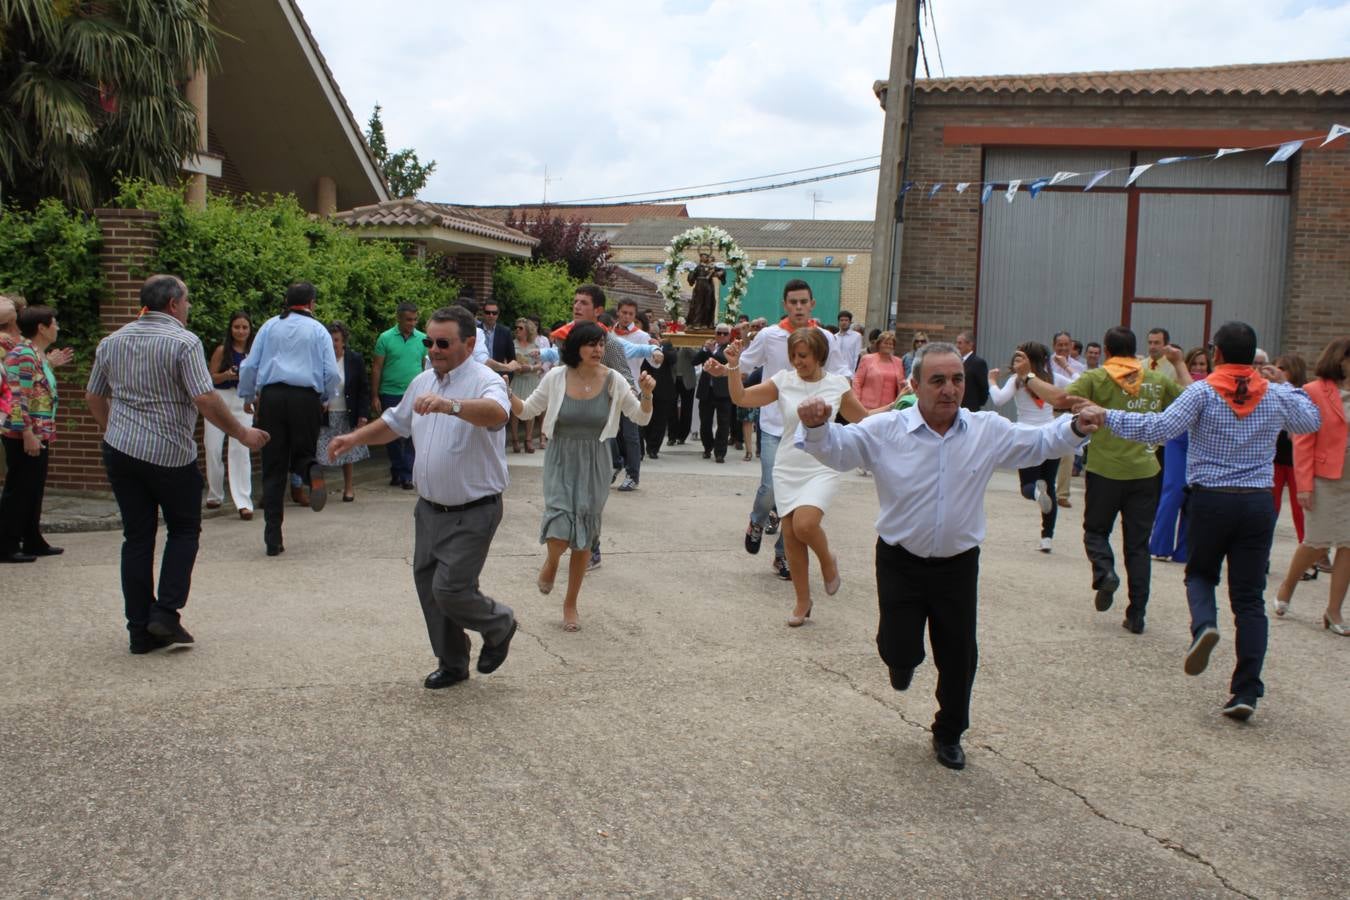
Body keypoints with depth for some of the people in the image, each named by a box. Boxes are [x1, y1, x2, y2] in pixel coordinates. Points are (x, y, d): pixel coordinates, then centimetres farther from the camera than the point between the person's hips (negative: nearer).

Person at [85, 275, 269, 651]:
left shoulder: (112, 341, 10)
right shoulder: (184, 342, -11)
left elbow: (93, 397, 17)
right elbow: (205, 400, -18)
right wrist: (242, 433, -7)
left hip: (119, 451, 5)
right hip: (171, 455, -5)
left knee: (136, 538, 9)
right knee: (184, 531, 12)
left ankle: (140, 630, 10)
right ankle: (166, 613, 1)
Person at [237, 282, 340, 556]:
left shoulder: (269, 326, 11)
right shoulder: (318, 330, 6)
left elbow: (249, 365, 10)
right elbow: (332, 373, 1)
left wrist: (247, 397, 23)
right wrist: (327, 399, 18)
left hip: (271, 397, 1)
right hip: (306, 398, -1)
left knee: (273, 468, 4)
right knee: (302, 453, 15)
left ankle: (273, 539, 2)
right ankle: (311, 469, -26)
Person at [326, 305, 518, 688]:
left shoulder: (484, 381, -17)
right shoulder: (423, 382, 9)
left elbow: (497, 413, -41)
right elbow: (394, 423, 26)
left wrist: (451, 405, -57)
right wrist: (354, 438, 14)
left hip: (471, 512, -8)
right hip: (429, 508, 8)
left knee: (449, 590, -12)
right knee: (428, 586, 12)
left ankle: (499, 625, 19)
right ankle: (452, 663, 29)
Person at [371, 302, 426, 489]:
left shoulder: (423, 339, 3)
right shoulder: (385, 338, -1)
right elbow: (376, 368, 1)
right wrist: (374, 396, -2)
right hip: (390, 394, -1)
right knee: (393, 436, 7)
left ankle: (407, 475, 6)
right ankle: (397, 471, 19)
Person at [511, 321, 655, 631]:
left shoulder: (613, 380, -6)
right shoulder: (556, 378, -7)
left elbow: (641, 418, 1)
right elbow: (527, 411, 4)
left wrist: (646, 394, -18)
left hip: (594, 465, 1)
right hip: (560, 460, -1)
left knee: (584, 537, 8)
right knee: (560, 528, -18)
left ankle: (571, 604, 27)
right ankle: (551, 561, 22)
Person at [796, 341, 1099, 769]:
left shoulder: (989, 431, -4)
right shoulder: (885, 430, -11)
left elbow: (1038, 443, 6)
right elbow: (836, 448, -14)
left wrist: (1075, 428, -13)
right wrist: (816, 426, -36)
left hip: (958, 564, 2)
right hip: (900, 562, -2)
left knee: (959, 657, 10)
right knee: (900, 650, 2)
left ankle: (949, 734, 35)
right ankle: (902, 659, 43)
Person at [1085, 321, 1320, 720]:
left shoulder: (1203, 392, -8)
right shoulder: (1276, 396, 4)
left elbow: (1160, 428, -17)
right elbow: (1312, 421, 22)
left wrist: (1107, 416, -11)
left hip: (1211, 500, -2)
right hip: (1258, 503, 2)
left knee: (1200, 573, 22)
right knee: (1249, 598, 6)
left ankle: (1204, 625, -10)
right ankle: (1246, 691, 3)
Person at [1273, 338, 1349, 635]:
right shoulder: (1315, 392, -7)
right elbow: (1303, 441, -8)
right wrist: (1304, 485, -13)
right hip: (1325, 479, -4)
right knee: (1318, 542, 4)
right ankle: (1287, 586, 31)